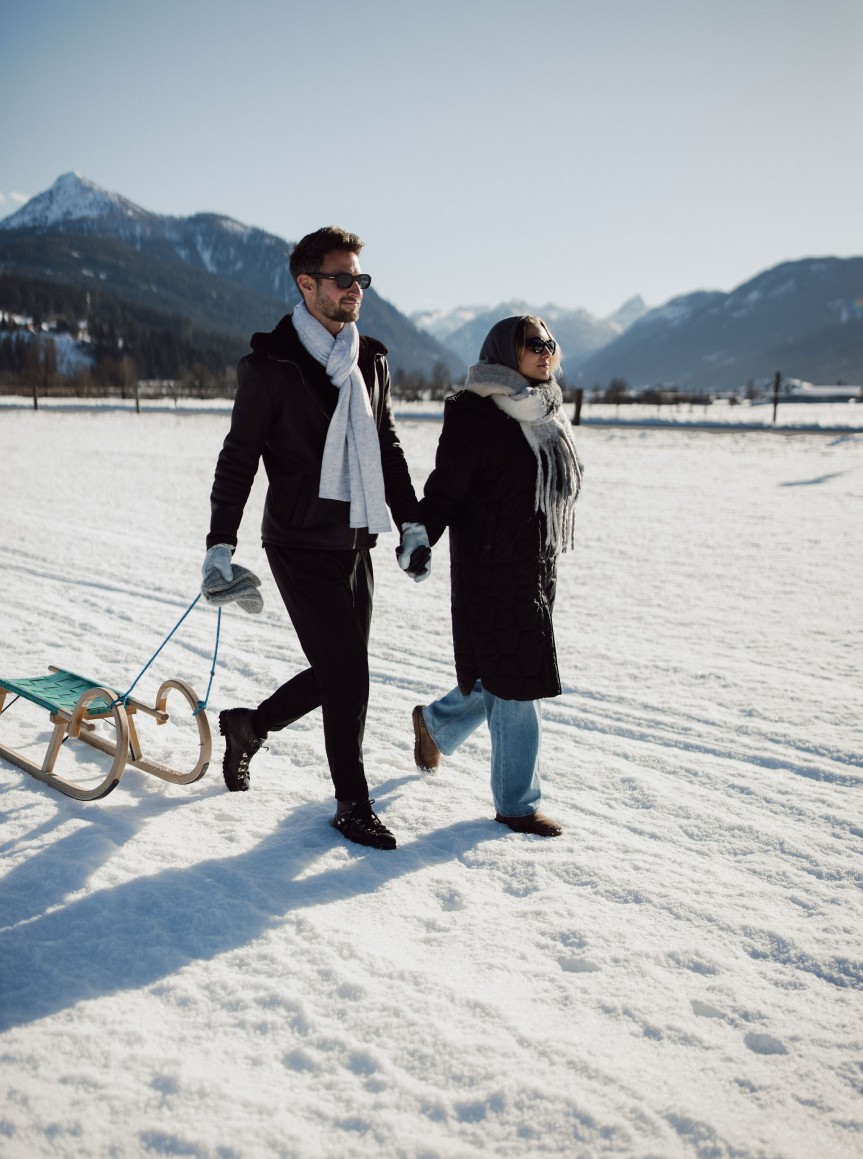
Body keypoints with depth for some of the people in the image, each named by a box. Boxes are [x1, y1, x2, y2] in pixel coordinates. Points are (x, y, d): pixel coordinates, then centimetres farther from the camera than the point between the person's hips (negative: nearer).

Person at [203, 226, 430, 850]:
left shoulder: (372, 360, 10)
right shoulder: (270, 364, -8)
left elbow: (388, 448, 18)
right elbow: (239, 458, -5)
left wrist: (412, 523, 12)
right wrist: (221, 545, -8)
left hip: (355, 542, 7)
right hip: (301, 546, -7)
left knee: (338, 672, 12)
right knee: (348, 670, -6)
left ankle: (248, 726, 37)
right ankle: (353, 804, 12)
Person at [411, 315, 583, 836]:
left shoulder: (550, 413, 11)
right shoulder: (476, 413, -12)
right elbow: (446, 486, -12)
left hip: (539, 566, 8)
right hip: (492, 567, -8)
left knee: (505, 676, 17)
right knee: (517, 685, -2)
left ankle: (436, 722, 44)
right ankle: (517, 804, 14)